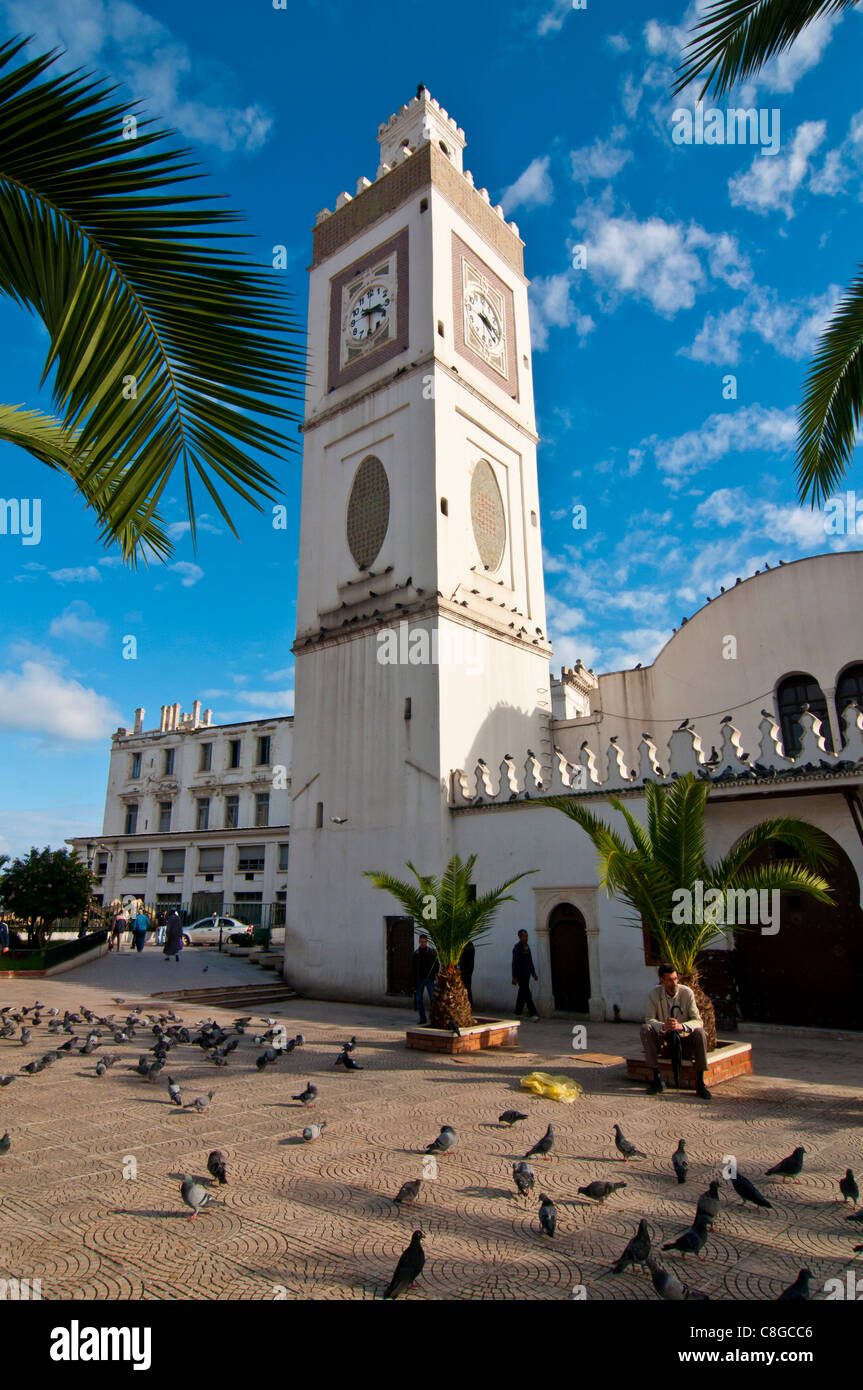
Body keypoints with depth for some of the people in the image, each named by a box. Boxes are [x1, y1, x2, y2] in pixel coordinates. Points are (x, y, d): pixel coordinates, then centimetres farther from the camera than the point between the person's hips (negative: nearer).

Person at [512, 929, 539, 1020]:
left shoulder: (527, 947, 13)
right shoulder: (517, 947, -13)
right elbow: (514, 963, -17)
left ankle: (518, 1013, 20)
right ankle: (533, 1015, -12)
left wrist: (533, 973, 19)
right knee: (527, 994, -11)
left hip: (526, 975, 8)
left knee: (522, 993, 12)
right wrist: (514, 977, -20)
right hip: (520, 975, -8)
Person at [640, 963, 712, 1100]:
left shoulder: (687, 992, -12)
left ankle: (700, 1083, -20)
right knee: (645, 1029, -27)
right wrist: (663, 1026, -34)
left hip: (684, 1038, -1)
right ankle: (657, 1078, -20)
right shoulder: (655, 993, -9)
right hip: (663, 1039, 1)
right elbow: (650, 1019, -11)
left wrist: (681, 1026, -36)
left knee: (700, 1033, -31)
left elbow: (697, 1021, -15)